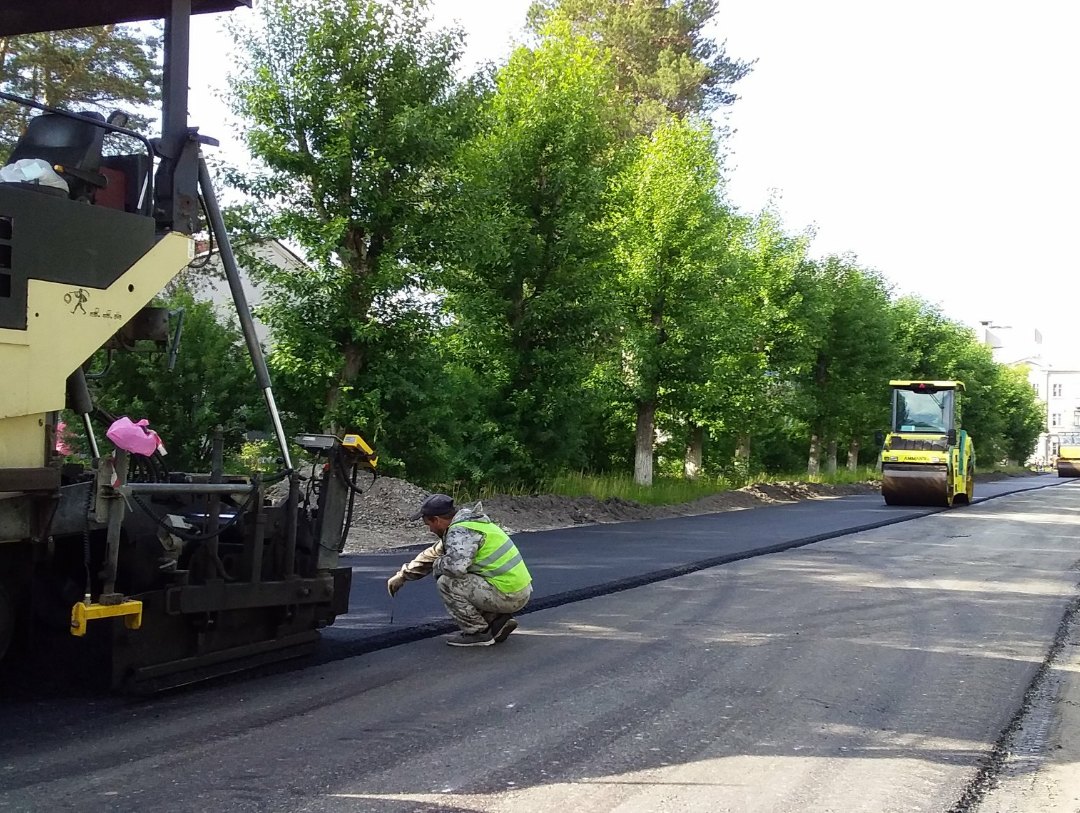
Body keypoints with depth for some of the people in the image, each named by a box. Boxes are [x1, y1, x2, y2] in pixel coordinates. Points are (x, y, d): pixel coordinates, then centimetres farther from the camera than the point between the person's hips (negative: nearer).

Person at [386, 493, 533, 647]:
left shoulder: (460, 532, -16)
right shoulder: (463, 525, 16)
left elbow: (455, 566, -33)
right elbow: (434, 554, 27)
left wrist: (437, 565, -9)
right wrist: (402, 576, 31)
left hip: (508, 595, -10)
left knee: (446, 582, -12)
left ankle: (478, 632, -2)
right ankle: (498, 619, 13)